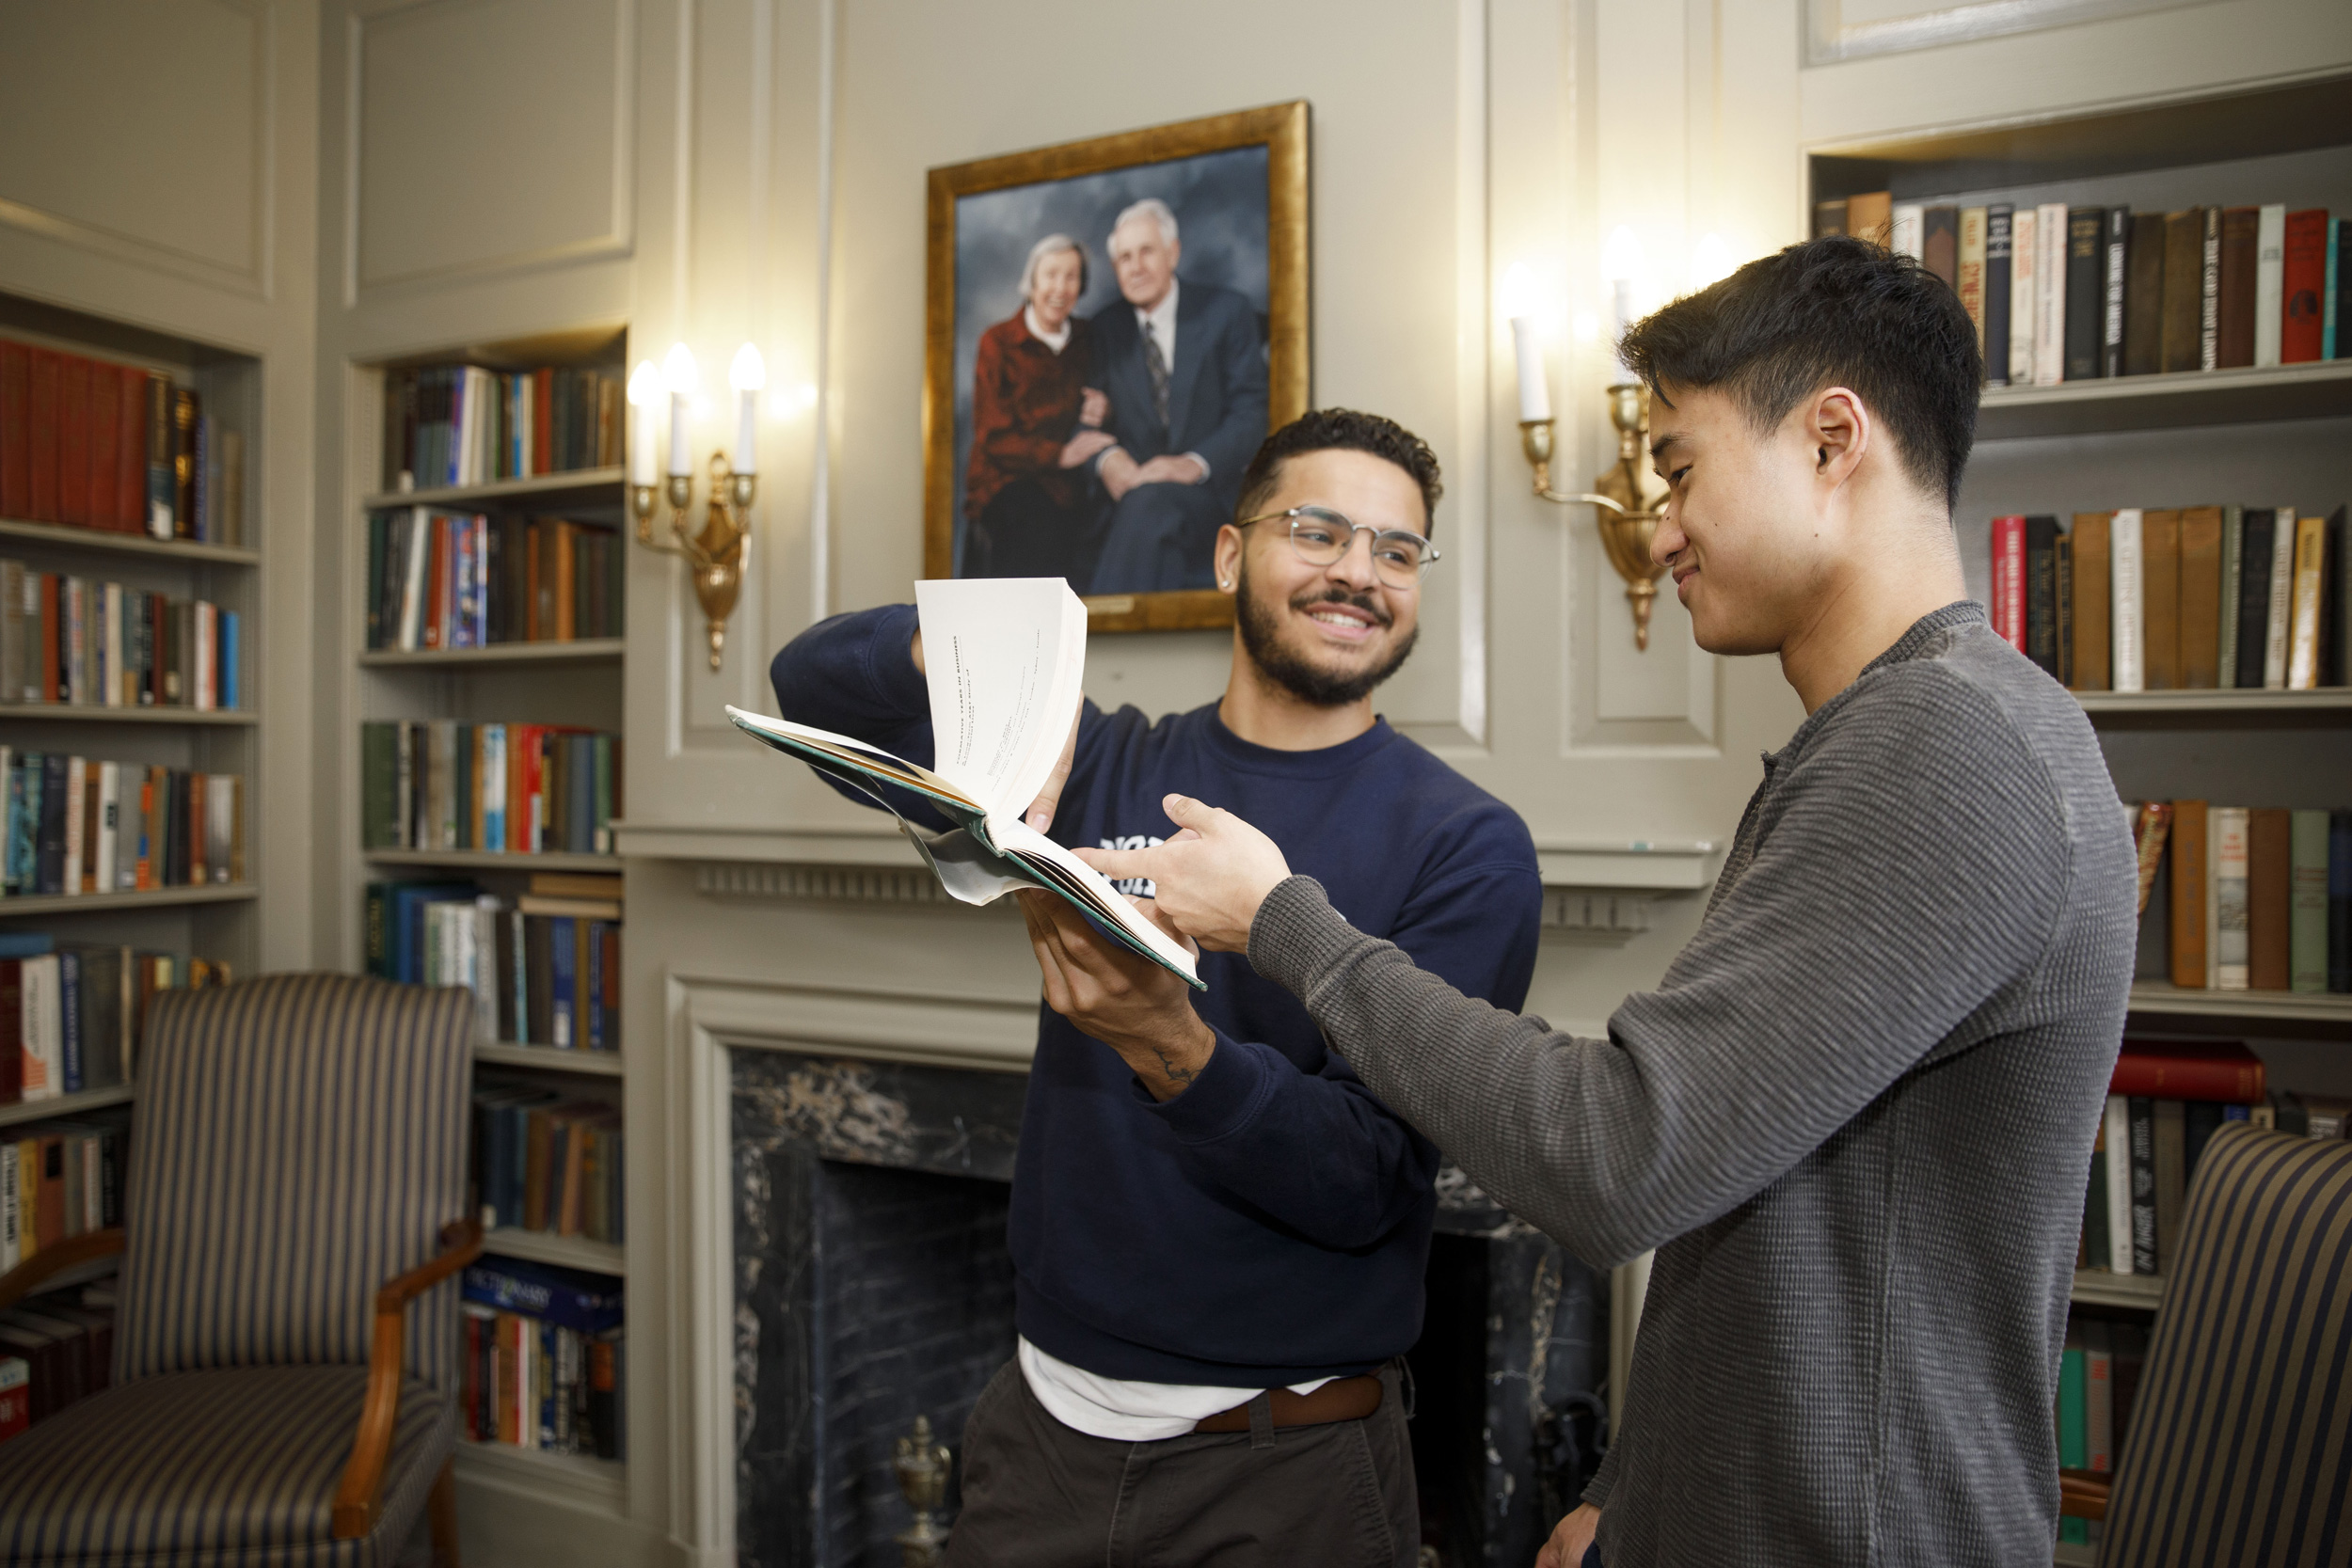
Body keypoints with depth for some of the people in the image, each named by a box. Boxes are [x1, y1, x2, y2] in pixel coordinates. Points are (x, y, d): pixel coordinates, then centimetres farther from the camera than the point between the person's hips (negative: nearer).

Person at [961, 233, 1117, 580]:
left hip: (1066, 487, 3)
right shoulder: (998, 343, 0)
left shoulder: (1086, 339, 13)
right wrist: (1060, 453, -18)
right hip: (1008, 484, -3)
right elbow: (993, 438, -4)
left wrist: (1102, 408, -8)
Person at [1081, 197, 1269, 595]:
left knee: (1148, 502, -35)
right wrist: (1106, 457, -17)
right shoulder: (1104, 328, 15)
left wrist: (1196, 463, -20)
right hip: (1130, 494, 2)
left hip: (1207, 493, -2)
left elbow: (1251, 411, -2)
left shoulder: (1227, 312, 7)